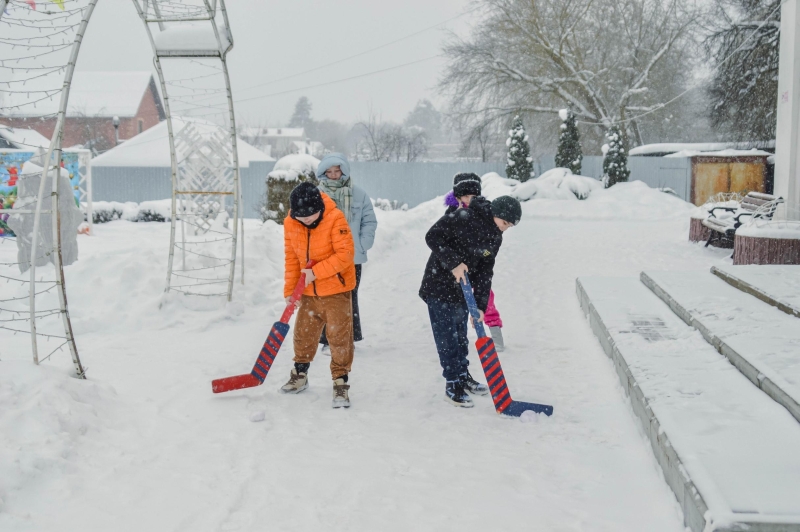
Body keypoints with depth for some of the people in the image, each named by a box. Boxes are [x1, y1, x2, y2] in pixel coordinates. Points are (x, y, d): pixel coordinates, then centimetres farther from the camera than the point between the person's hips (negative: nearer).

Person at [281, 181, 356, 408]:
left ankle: (340, 383, 9)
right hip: (308, 292, 5)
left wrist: (316, 272, -23)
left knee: (339, 337, -1)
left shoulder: (335, 218, -20)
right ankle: (300, 374, 35)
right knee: (303, 334, 16)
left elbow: (345, 253, -21)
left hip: (336, 290, -5)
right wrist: (289, 290, 0)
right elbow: (291, 258, 3)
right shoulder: (290, 223, -5)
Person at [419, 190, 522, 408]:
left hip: (462, 290, 7)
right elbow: (433, 237, -22)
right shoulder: (463, 218, -21)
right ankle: (452, 385, 6)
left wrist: (480, 305, -2)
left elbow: (485, 271, 4)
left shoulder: (495, 238, 2)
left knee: (460, 335, 17)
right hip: (439, 286, -7)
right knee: (446, 337, -3)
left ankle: (463, 376, 33)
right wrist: (454, 263, -26)